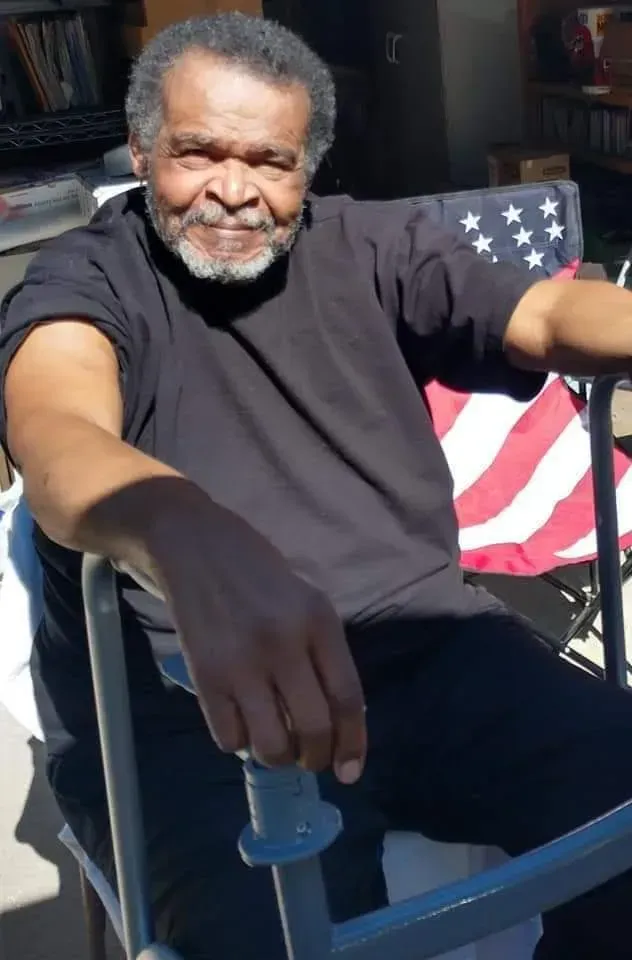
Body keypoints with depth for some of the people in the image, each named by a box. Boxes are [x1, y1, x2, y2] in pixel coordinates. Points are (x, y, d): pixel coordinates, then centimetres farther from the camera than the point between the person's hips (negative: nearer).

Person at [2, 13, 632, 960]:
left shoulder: (372, 247, 15)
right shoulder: (86, 279, 1)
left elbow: (546, 314, 3)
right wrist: (194, 542, -45)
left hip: (427, 645, 5)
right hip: (193, 706, -4)